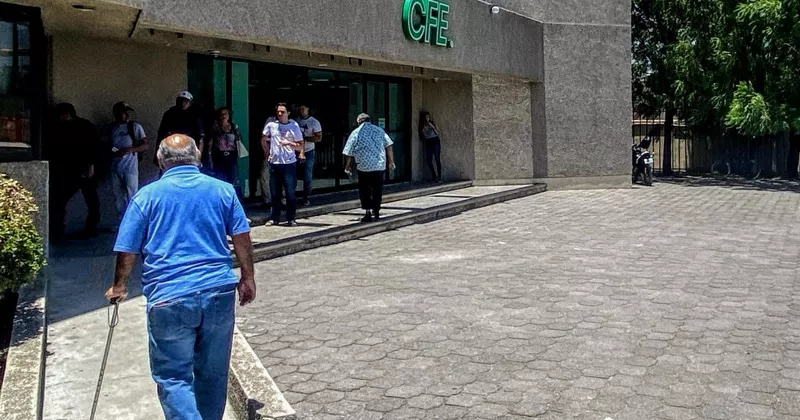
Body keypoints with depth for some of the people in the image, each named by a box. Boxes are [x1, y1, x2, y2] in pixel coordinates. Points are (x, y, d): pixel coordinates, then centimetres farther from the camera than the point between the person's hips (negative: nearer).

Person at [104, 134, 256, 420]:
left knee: (173, 377, 5)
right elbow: (242, 237, 5)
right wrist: (248, 278, 15)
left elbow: (127, 250, 3)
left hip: (169, 299, -3)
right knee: (213, 373, 16)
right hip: (220, 292, 3)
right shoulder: (222, 190, 7)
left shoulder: (147, 195, 1)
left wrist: (119, 286, 18)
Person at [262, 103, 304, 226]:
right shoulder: (271, 125, 4)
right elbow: (264, 140, 20)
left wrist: (289, 143, -18)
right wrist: (268, 153, 13)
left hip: (289, 164, -2)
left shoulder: (294, 127, -1)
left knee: (290, 192, -4)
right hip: (274, 164, 2)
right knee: (274, 193, 7)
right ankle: (275, 217, 18)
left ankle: (291, 218, 6)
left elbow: (300, 146, -2)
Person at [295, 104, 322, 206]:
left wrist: (305, 138, -17)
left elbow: (319, 138, -9)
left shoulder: (314, 122, -4)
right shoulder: (296, 121, 6)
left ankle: (306, 198, 10)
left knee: (307, 177, 2)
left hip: (308, 152, -3)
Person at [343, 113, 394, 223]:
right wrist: (391, 161, 11)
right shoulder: (379, 130, 7)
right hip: (380, 166, 2)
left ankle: (368, 212, -4)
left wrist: (347, 167, 16)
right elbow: (388, 146, 4)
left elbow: (348, 153, 3)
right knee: (377, 190, 14)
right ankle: (376, 212, 22)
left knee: (365, 190, 8)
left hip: (364, 167, -2)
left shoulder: (355, 133, 1)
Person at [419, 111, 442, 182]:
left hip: (435, 142, -4)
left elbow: (437, 133, -11)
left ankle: (439, 177, -6)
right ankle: (434, 177, 9)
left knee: (437, 160, -8)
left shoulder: (432, 123, -1)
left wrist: (433, 127, -21)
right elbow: (422, 136, 14)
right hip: (428, 143, 4)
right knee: (428, 161, -3)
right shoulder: (422, 126, 8)